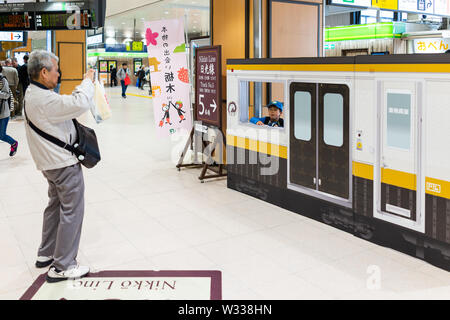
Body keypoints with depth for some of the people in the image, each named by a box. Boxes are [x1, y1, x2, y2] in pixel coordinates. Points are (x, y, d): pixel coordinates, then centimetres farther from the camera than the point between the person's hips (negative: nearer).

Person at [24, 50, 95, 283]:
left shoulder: (33, 94, 10)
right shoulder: (43, 99, -25)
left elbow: (66, 105, 13)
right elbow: (81, 104, -31)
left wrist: (83, 86, 6)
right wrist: (87, 81, -16)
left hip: (52, 162, 11)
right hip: (64, 163, -11)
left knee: (56, 205, 22)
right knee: (71, 211, -2)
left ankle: (45, 254, 35)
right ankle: (62, 267, 6)